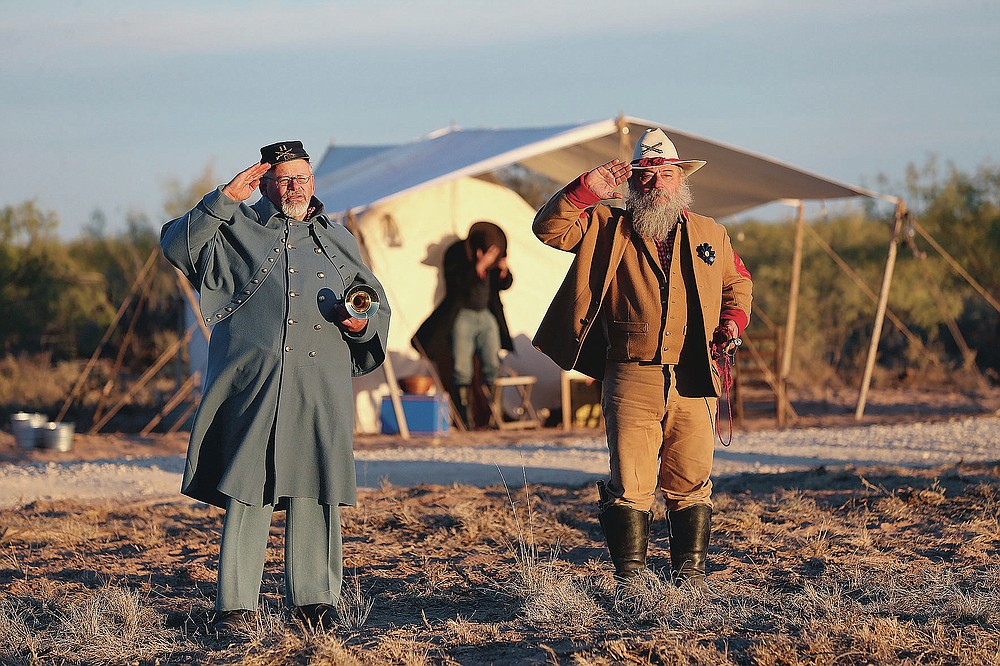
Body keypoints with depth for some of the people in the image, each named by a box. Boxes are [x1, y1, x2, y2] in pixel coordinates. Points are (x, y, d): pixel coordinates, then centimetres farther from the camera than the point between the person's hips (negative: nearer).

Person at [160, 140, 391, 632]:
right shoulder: (238, 228, 12)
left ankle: (314, 599, 9)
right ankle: (236, 605, -3)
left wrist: (361, 323, 2)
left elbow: (377, 307, 24)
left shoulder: (339, 241, 22)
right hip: (254, 383, -3)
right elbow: (178, 245, -2)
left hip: (321, 389, 3)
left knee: (315, 493, 1)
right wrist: (224, 199, -8)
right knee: (247, 491, -6)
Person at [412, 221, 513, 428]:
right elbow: (458, 283, -28)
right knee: (462, 371, -8)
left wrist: (504, 270, -15)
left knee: (493, 368, 0)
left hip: (487, 316, 5)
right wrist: (481, 266, -35)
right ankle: (467, 421, -5)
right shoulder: (455, 254, -14)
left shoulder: (496, 251, 0)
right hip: (463, 316, -5)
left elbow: (504, 285, 7)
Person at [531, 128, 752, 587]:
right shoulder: (608, 227, 9)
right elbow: (549, 228, -1)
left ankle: (690, 573, 13)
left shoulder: (710, 235, 17)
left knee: (690, 483, 4)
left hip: (694, 380, 2)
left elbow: (738, 281, 30)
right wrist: (588, 189, -11)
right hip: (631, 378, -2)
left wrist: (734, 320, 10)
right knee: (630, 484, -5)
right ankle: (629, 578, 1)